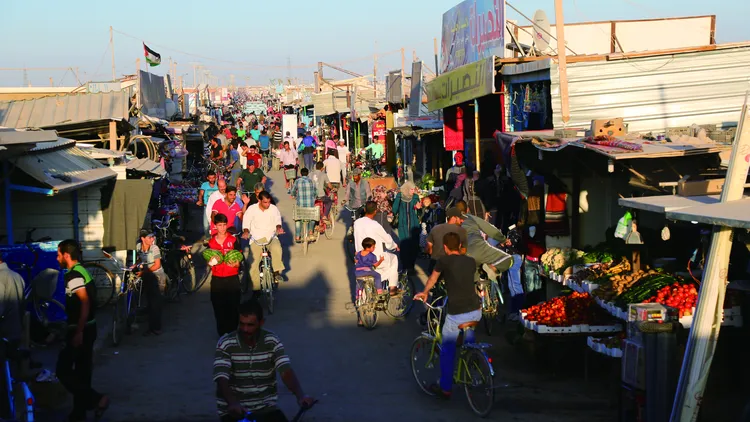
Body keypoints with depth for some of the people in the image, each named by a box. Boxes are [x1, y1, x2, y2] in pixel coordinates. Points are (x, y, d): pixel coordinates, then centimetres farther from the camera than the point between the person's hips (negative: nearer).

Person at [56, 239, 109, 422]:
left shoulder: (73, 275, -18)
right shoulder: (82, 271, 12)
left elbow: (85, 303, -27)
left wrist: (78, 332, -27)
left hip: (80, 330, -10)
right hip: (88, 328, 10)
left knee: (63, 371, -4)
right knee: (82, 372, 14)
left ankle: (96, 400, -7)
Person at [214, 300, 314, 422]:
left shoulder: (272, 342, -3)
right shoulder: (225, 343, -9)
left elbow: (286, 371, -15)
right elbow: (221, 379, -20)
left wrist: (300, 395, -35)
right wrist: (233, 403, -40)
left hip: (266, 407, 2)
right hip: (233, 410, -2)